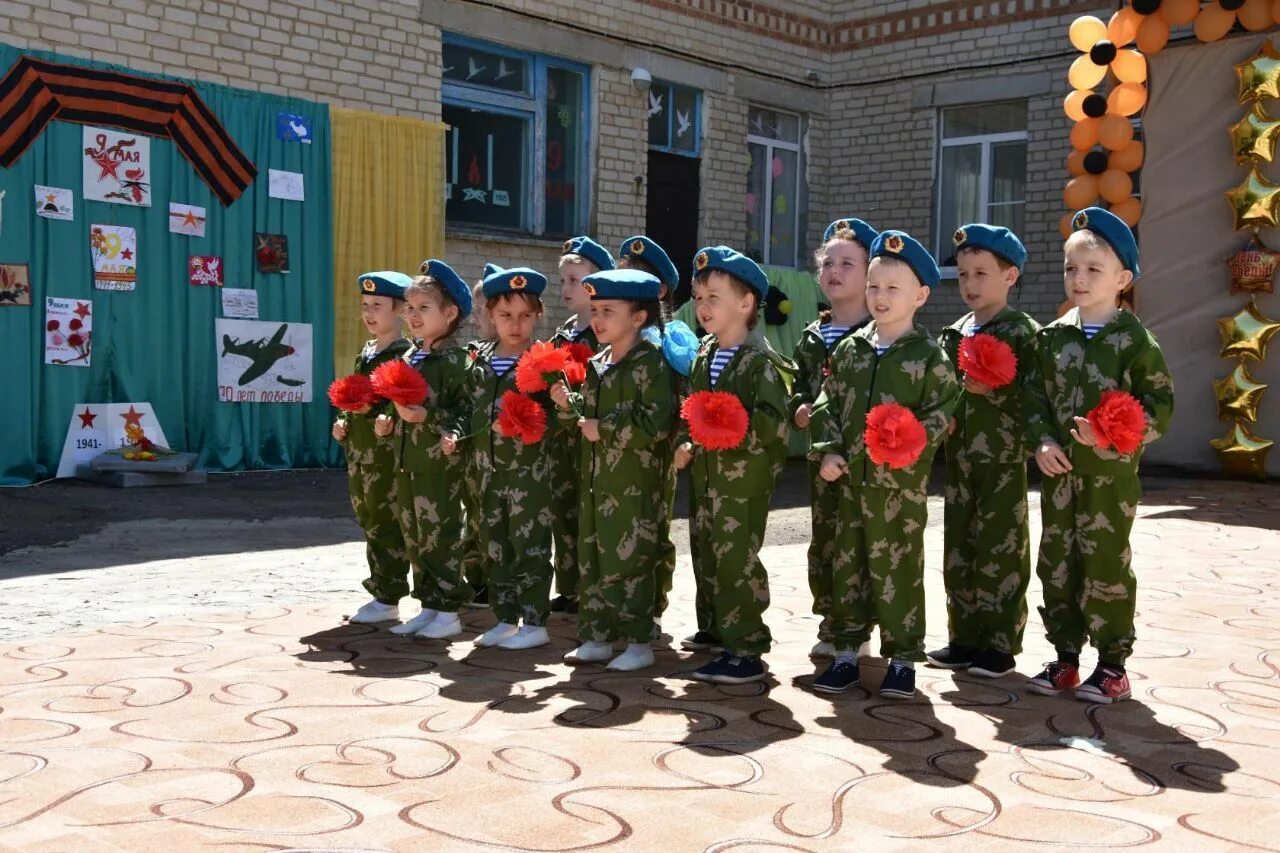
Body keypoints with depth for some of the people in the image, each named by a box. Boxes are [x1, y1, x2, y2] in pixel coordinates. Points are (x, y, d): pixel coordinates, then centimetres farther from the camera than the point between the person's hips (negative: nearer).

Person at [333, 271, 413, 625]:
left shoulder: (406, 355, -10)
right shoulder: (365, 353, 17)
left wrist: (375, 409, -26)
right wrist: (344, 423, 10)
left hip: (388, 451, -9)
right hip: (359, 450, 9)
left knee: (387, 524, -4)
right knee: (369, 523, 14)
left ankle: (388, 599, 3)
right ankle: (380, 592, 23)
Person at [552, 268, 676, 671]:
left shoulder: (650, 363, -12)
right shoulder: (596, 364, 14)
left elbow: (657, 423, -23)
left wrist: (604, 430, -19)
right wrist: (569, 404, 3)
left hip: (634, 483, -9)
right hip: (595, 478, 9)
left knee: (630, 561, -3)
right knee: (591, 559, 13)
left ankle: (638, 642, 8)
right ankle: (597, 636, 23)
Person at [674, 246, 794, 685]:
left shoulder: (761, 363, -14)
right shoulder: (704, 357, 13)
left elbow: (772, 422, -22)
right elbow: (689, 408, 20)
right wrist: (684, 444, 5)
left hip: (744, 477, -9)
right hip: (705, 475, 9)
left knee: (736, 560, -8)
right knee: (706, 554, 18)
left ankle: (747, 650, -2)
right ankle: (715, 628, 34)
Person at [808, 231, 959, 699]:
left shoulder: (929, 356, -4)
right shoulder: (848, 350, 9)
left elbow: (944, 410, -6)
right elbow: (828, 403, 10)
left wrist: (912, 440, -22)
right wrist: (828, 451, -2)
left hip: (901, 483, -4)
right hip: (850, 477, 4)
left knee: (898, 568, 3)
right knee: (848, 563, 10)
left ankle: (902, 657, 14)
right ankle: (846, 651, 21)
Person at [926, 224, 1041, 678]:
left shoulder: (1023, 333, -6)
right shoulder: (954, 334, 13)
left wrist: (991, 390, -21)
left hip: (1003, 458, -7)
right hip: (960, 455, 7)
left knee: (1000, 550, 0)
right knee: (958, 548, 11)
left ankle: (1000, 643, 9)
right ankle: (964, 637, 22)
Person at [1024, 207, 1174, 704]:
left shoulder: (1135, 341, -6)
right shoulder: (1051, 338, 7)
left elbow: (1159, 406, -7)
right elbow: (1034, 396, 9)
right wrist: (1042, 441, -6)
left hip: (1111, 473, -5)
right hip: (1059, 471, 5)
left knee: (1106, 565, 0)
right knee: (1057, 563, 9)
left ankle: (1113, 666, 13)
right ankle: (1066, 657, 22)